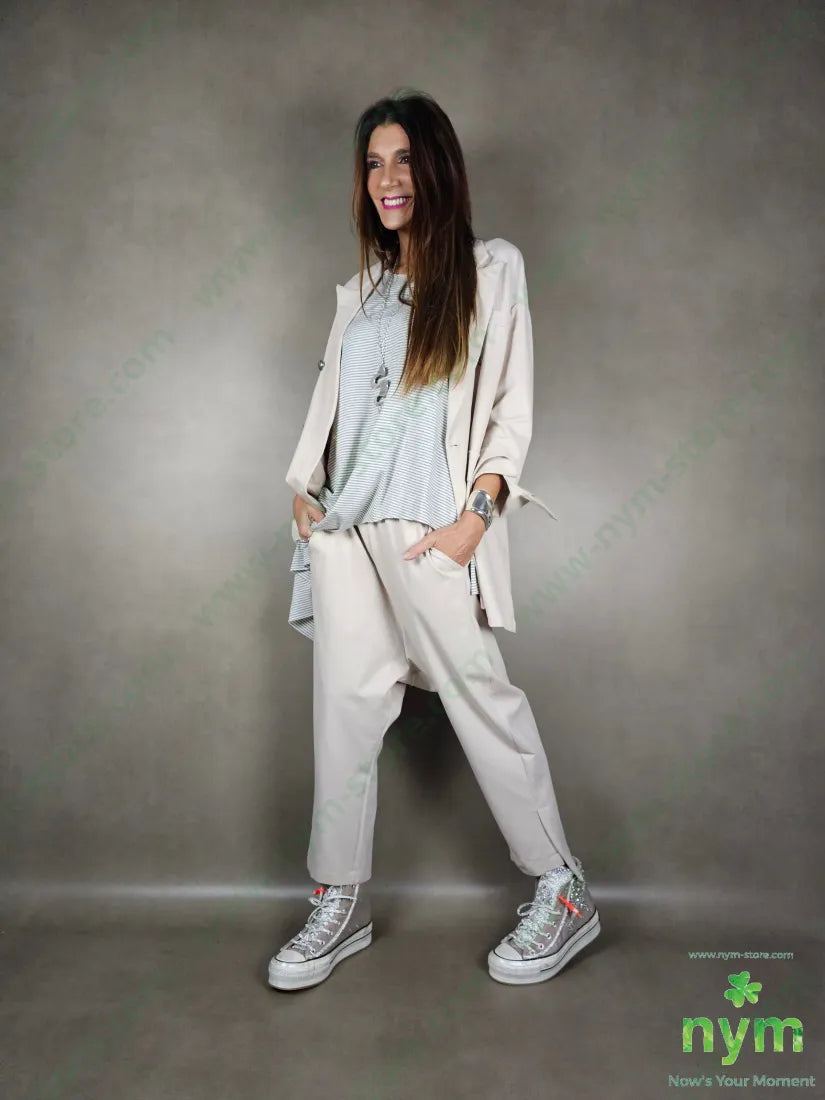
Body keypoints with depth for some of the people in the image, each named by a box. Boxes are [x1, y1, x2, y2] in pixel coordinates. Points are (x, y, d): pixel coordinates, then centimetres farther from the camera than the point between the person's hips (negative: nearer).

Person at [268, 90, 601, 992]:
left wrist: (476, 517, -12)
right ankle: (340, 903, 18)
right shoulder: (363, 288, 20)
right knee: (343, 708, 5)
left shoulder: (490, 270, 5)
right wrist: (304, 490, 7)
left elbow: (512, 407, -2)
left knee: (483, 700, -1)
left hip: (430, 531, -5)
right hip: (344, 528, 5)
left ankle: (563, 894, 16)